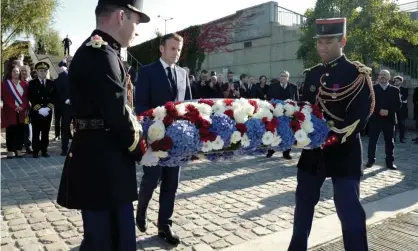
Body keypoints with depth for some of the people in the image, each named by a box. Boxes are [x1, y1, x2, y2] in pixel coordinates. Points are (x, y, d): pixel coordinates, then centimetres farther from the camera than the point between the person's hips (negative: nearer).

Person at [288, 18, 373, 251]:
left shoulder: (357, 73, -8)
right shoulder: (312, 74, 9)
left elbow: (360, 116, -14)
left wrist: (334, 139, -23)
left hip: (344, 153, -6)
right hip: (313, 151, 6)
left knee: (350, 211, -3)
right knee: (304, 203, 16)